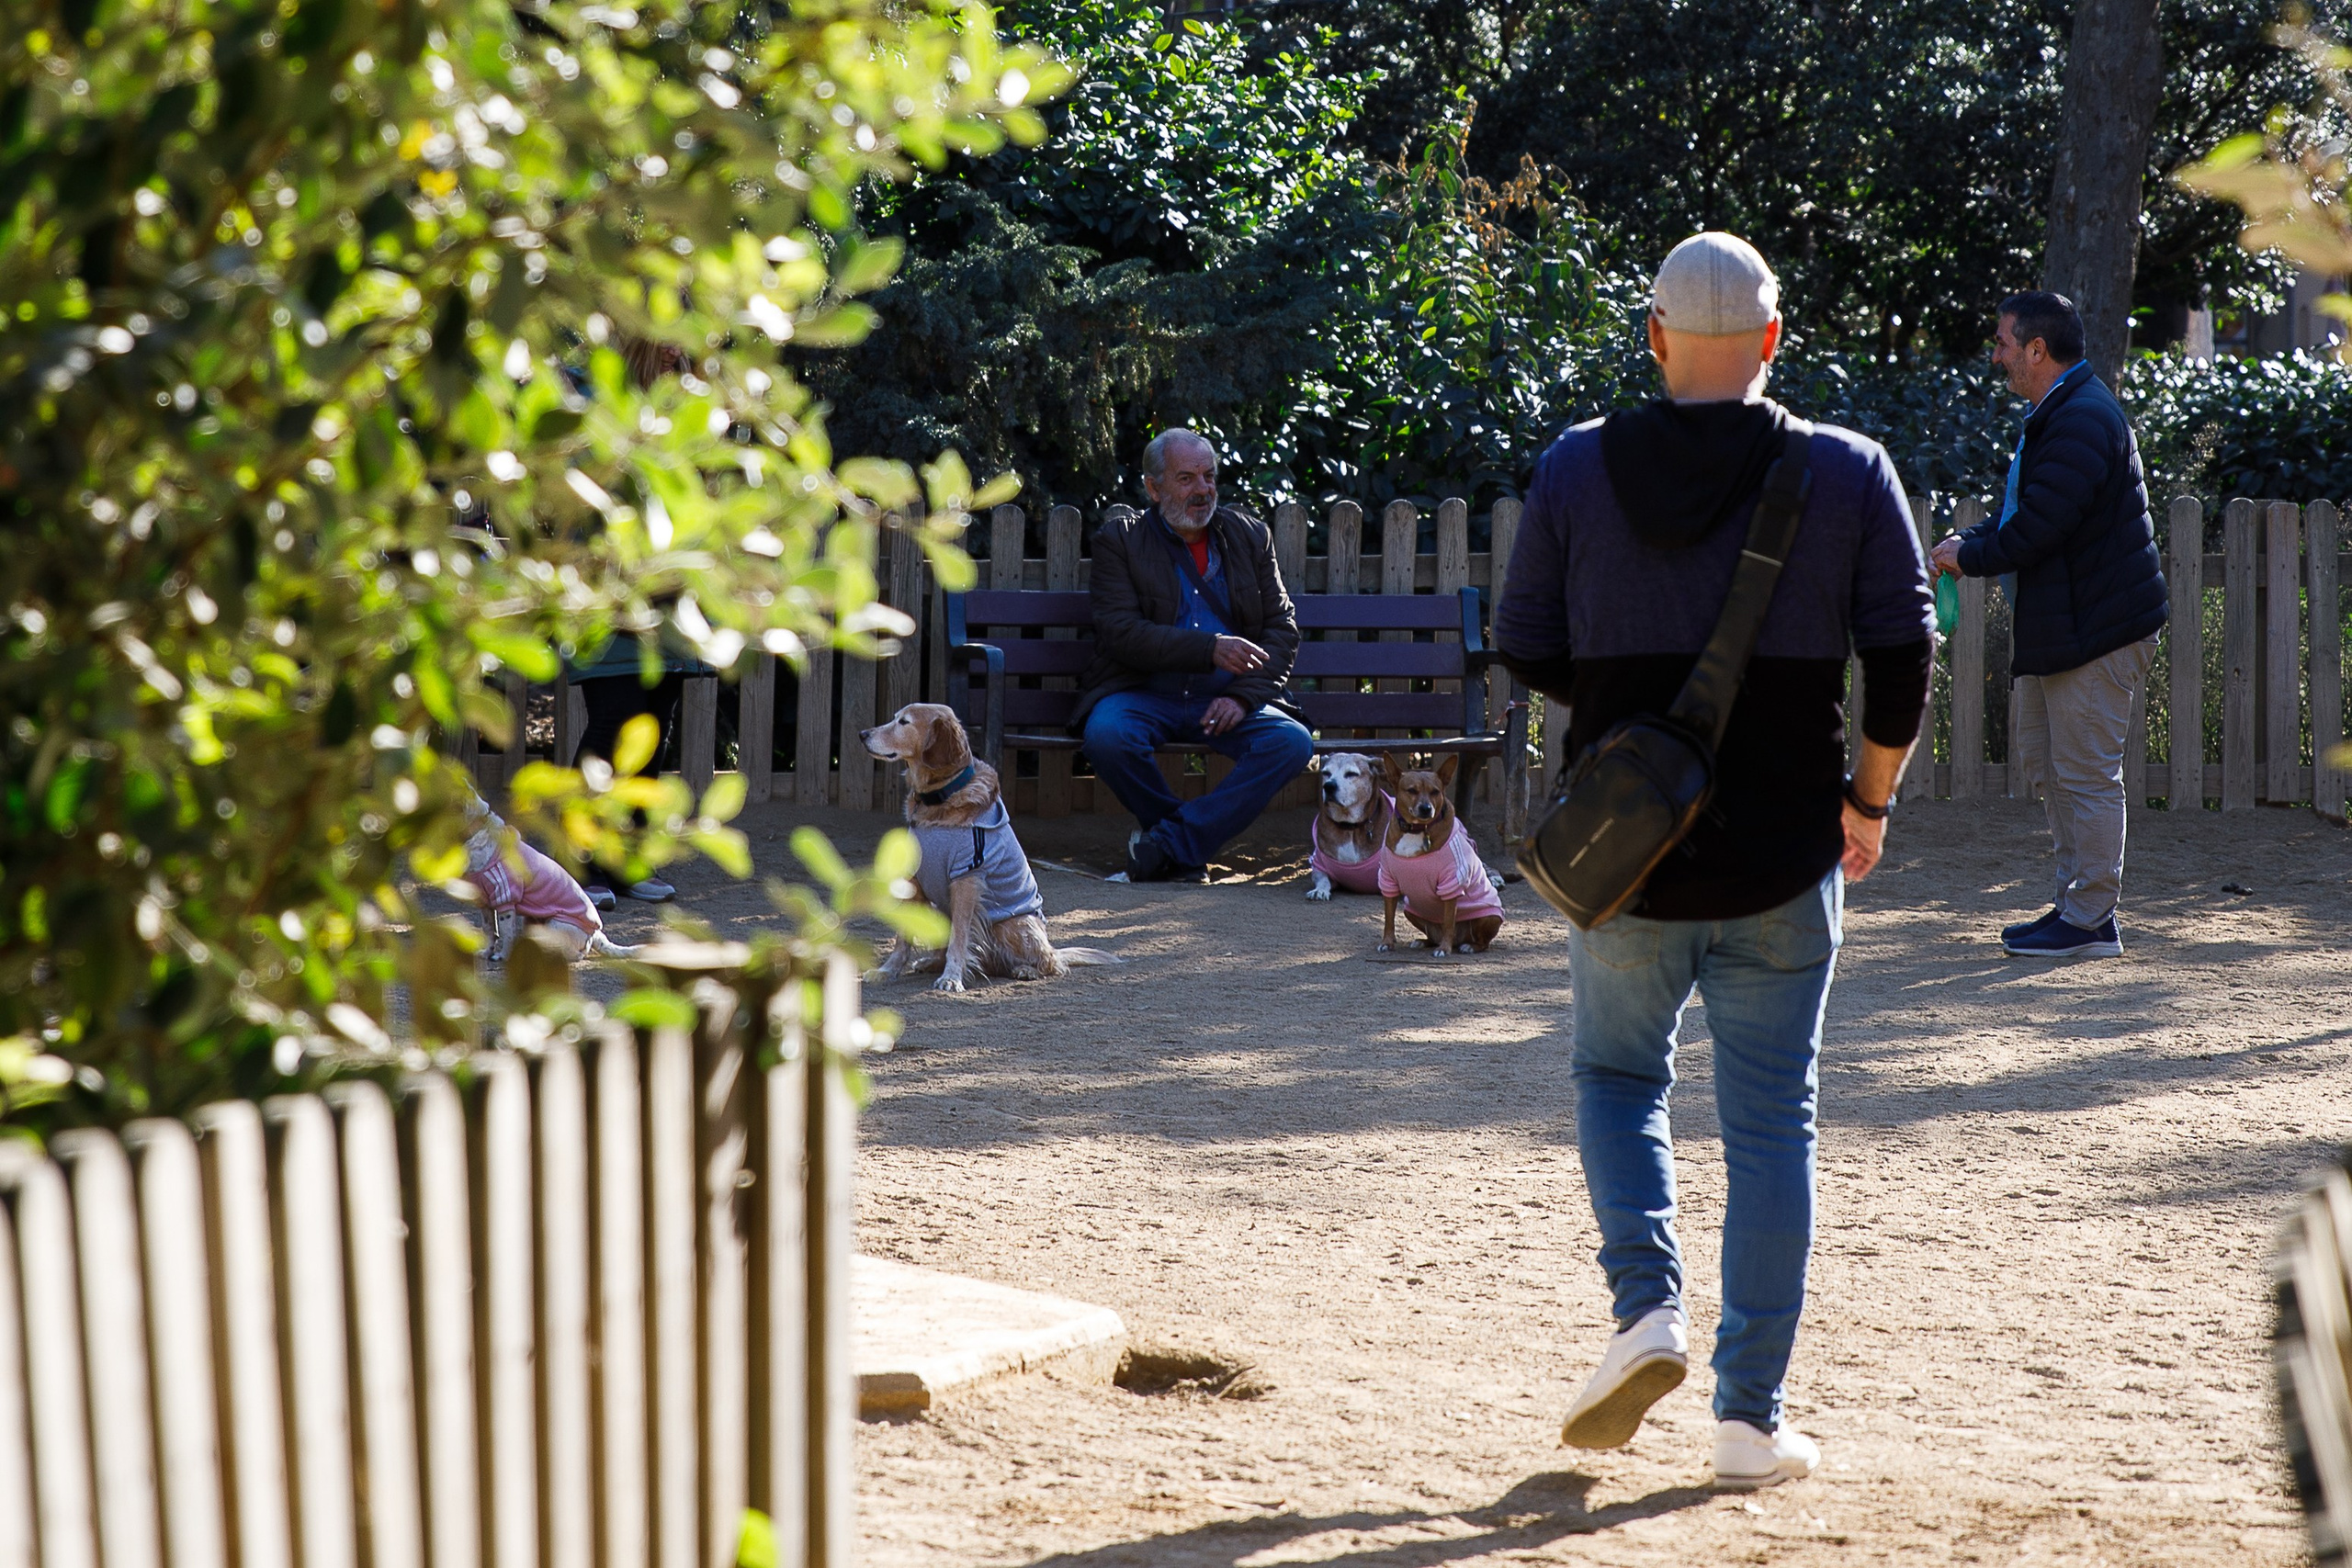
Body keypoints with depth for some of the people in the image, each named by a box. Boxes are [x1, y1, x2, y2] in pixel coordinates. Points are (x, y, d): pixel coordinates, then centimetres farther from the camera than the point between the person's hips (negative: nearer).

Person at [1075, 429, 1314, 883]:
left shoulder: (1250, 536, 14)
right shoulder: (1119, 540, 4)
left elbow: (1282, 626, 10)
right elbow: (1120, 633, -9)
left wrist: (1244, 695, -9)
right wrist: (1210, 649, -21)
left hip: (1224, 702, 3)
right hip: (1144, 694, -3)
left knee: (1292, 742, -27)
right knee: (1107, 736, -36)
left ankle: (1168, 844, -23)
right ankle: (1191, 849, -11)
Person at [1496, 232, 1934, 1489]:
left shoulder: (1576, 468, -1)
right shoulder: (1848, 474, -2)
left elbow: (1524, 649, 2)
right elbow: (1903, 654, -4)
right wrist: (1870, 800, 10)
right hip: (1784, 861, 0)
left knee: (1616, 1073, 21)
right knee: (1771, 1122, 7)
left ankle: (1648, 1304, -1)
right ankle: (1751, 1418, 6)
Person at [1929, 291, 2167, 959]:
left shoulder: (2082, 421, -20)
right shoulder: (2055, 414, 15)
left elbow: (2039, 527, -25)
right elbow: (2024, 510, 19)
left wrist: (1971, 557, -11)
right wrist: (1972, 541, 2)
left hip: (2097, 627, -11)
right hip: (2058, 625, 11)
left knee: (2086, 775, -5)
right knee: (2042, 757, 16)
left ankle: (2090, 922, 2)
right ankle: (2077, 900, 23)